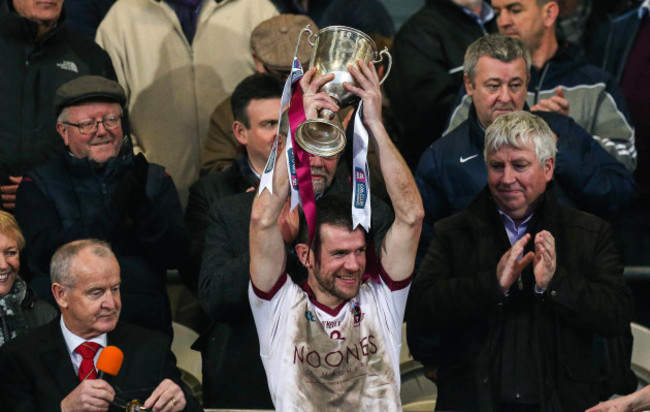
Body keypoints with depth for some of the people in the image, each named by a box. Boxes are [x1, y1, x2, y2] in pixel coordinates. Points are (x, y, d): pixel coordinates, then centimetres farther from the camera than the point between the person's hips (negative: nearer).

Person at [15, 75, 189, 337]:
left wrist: (141, 207, -11)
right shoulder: (39, 185, 11)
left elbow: (176, 256, 6)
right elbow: (46, 256, -5)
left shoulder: (154, 179, 17)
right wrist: (113, 211, -13)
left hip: (144, 327, 2)